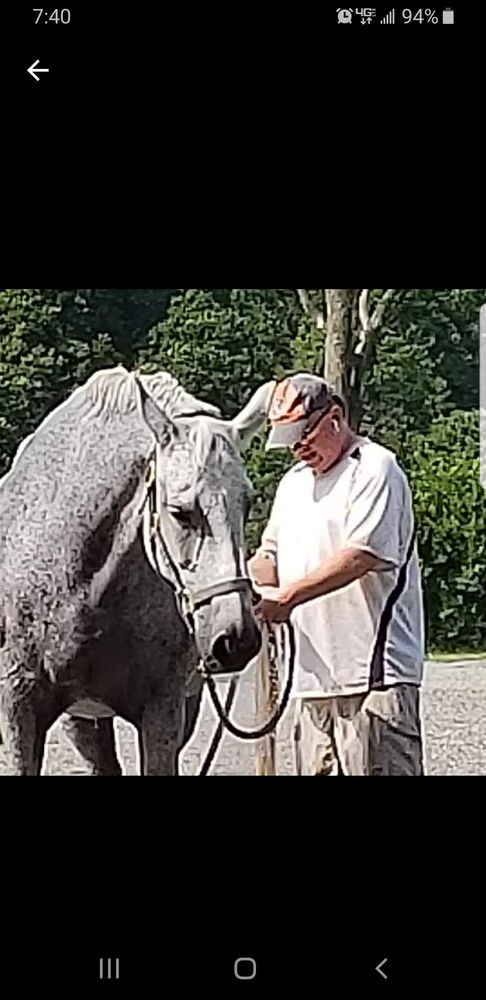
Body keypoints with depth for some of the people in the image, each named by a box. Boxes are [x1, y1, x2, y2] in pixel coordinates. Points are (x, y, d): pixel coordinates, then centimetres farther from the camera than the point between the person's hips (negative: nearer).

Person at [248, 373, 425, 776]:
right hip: (314, 673, 8)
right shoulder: (293, 482, 21)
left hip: (374, 670, -8)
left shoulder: (375, 468, -6)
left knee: (381, 765, -10)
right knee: (316, 767, 7)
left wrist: (287, 596, -21)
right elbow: (272, 555, 22)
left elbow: (361, 557, -17)